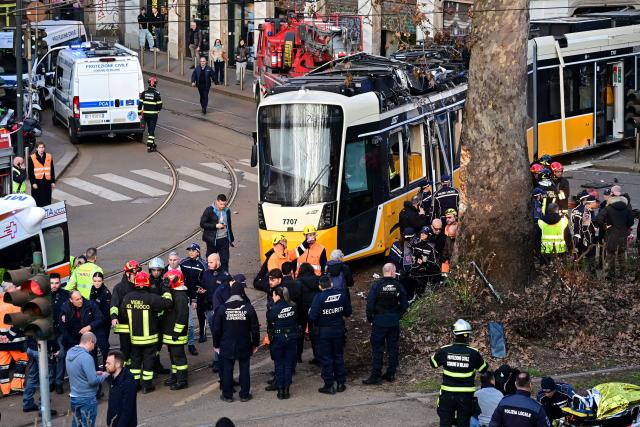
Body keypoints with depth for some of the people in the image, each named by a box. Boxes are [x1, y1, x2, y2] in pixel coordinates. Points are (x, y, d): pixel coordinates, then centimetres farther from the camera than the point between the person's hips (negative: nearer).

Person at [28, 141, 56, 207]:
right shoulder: (32, 158, -2)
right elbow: (30, 172, -3)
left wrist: (53, 182, 8)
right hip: (37, 182, -3)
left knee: (47, 201, 6)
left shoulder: (49, 157, 8)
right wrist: (33, 183, -10)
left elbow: (52, 170, 12)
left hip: (47, 182, 3)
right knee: (38, 201, -2)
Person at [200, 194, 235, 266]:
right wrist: (215, 226, -19)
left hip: (224, 239, 3)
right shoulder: (209, 210, -9)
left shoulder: (227, 211, 7)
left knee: (225, 259, 1)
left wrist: (231, 238, 20)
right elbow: (202, 224, -11)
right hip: (212, 240, -3)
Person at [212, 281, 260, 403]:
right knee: (244, 369, 9)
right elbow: (255, 328, -3)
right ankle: (244, 395, 13)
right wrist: (255, 343, 9)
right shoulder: (248, 308, -9)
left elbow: (216, 329, -2)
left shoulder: (222, 308, -8)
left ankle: (227, 395, 12)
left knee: (227, 370, 8)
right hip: (244, 346, 0)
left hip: (227, 346, 0)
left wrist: (216, 344, 10)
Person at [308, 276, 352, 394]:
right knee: (338, 356, 16)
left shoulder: (319, 298, -18)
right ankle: (341, 383, 20)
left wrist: (310, 313, 3)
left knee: (325, 358, 4)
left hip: (324, 332, -4)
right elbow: (348, 312, 3)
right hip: (339, 330, 4)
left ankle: (329, 385, 6)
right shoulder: (341, 296, -5)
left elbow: (313, 317, -19)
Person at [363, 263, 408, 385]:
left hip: (379, 321, -3)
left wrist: (370, 318, 1)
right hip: (394, 322, 3)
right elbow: (405, 305, 2)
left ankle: (376, 375, -2)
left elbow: (370, 303, -11)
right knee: (393, 348, 12)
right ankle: (391, 374, 17)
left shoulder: (377, 285, -10)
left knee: (377, 348, 0)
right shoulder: (398, 286, -2)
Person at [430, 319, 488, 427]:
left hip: (447, 394, 1)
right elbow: (483, 369, 2)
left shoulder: (444, 351, -9)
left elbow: (433, 363, 7)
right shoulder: (473, 353, -13)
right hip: (466, 395, -1)